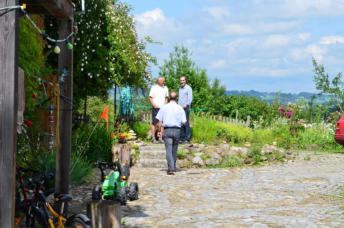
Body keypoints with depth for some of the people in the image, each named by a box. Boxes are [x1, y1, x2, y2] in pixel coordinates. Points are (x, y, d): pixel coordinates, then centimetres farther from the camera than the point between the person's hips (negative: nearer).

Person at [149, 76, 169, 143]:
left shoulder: (165, 88, 11)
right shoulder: (154, 87, -1)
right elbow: (150, 97, 0)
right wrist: (154, 105, -14)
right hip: (155, 108, -4)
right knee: (154, 123, -2)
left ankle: (160, 138, 6)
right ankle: (153, 138, 3)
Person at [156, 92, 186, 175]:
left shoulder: (164, 108, 1)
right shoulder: (180, 108, 2)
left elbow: (160, 122, -1)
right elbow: (183, 122, -2)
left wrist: (159, 131, 9)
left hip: (167, 130, -1)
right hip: (177, 130, 1)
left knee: (169, 150, -6)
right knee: (174, 150, 15)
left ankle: (171, 168, -17)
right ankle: (173, 167, 26)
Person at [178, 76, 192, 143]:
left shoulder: (188, 88, -3)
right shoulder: (180, 88, 20)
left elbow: (190, 98, -11)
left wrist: (186, 105, -24)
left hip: (186, 108, -7)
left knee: (186, 123, -9)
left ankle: (187, 139, -7)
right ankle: (182, 138, 8)